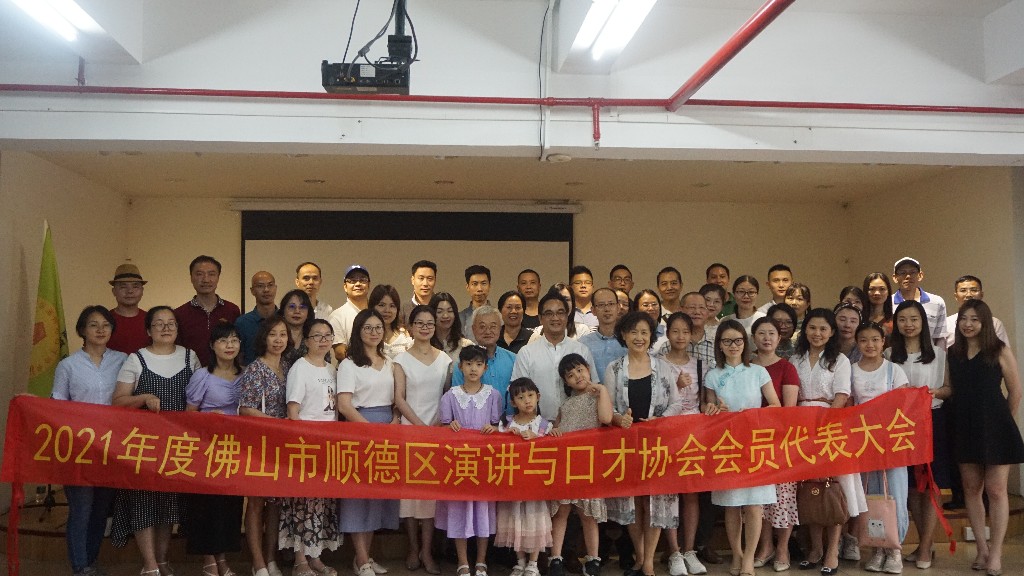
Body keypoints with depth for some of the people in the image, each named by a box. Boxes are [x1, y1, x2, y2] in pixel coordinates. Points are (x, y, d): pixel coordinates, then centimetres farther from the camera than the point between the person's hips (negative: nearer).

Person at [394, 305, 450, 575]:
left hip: (438, 428, 2)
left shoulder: (445, 359, 8)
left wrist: (438, 424, -6)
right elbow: (399, 398, -3)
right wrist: (420, 425, -12)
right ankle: (413, 548, 11)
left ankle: (426, 550, 6)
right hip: (410, 426, -1)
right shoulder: (402, 359, 2)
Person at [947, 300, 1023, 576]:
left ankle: (995, 553, 7)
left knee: (995, 489, -1)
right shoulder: (953, 353, 7)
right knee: (971, 488, 8)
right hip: (964, 429, 4)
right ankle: (982, 548, 19)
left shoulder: (1000, 351, -4)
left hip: (994, 427, -4)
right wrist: (960, 415, 4)